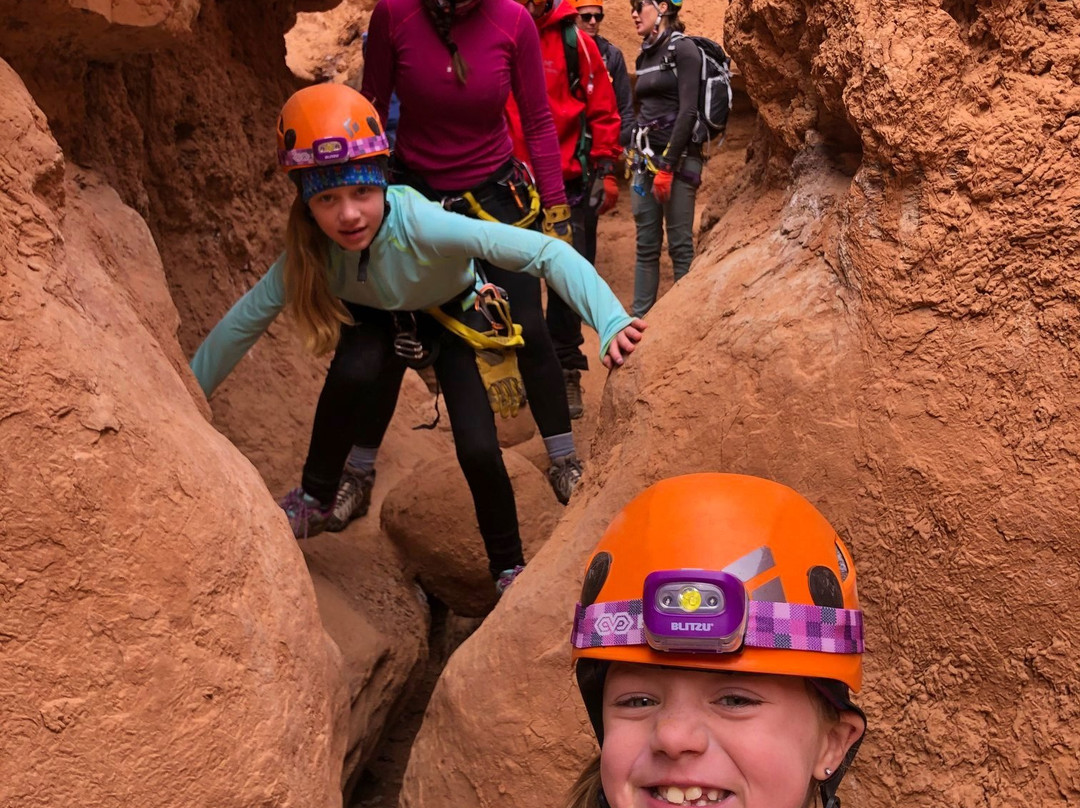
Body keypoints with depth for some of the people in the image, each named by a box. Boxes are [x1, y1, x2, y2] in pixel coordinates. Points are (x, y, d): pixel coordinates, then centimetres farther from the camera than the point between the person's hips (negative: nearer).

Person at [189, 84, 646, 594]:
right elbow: (241, 325, -17)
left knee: (478, 451, -19)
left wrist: (610, 322, -60)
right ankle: (313, 501, -8)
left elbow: (544, 251, -48)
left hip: (454, 318, -1)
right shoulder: (307, 251, -28)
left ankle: (509, 569, 10)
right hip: (379, 323, 2)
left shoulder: (420, 223, -40)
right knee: (354, 371, -34)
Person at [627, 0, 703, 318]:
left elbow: (688, 112, -15)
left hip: (678, 158, -7)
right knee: (646, 245, 7)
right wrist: (634, 155, 12)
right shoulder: (645, 55, 15)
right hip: (645, 158, 7)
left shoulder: (683, 50, -7)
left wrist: (667, 165, -18)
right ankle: (639, 317, 10)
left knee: (679, 245, -4)